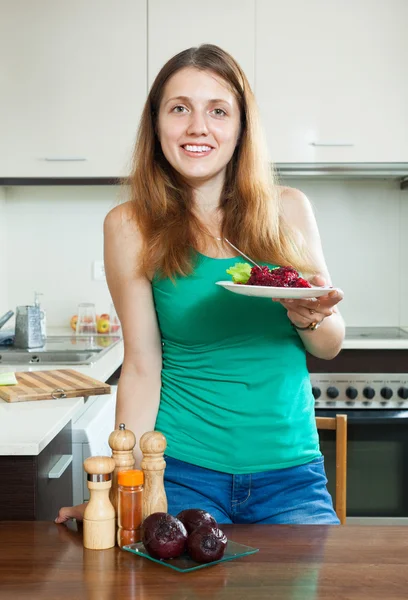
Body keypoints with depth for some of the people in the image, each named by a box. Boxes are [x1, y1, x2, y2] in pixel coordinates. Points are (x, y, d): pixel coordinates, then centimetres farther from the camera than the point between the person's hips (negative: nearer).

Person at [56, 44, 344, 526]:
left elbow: (330, 346, 7)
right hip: (182, 472, -2)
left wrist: (309, 319, -16)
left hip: (290, 472, 2)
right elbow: (142, 366, -6)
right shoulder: (131, 225, -6)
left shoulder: (287, 210, 0)